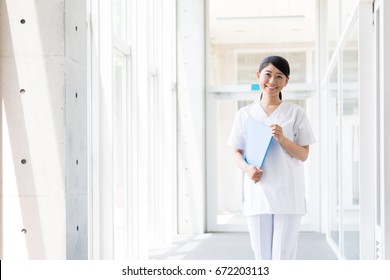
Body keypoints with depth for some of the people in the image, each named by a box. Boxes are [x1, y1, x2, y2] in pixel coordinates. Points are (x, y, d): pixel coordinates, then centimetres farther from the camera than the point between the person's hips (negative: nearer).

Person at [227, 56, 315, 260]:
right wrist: (247, 168, -10)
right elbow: (237, 153, 12)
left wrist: (282, 139, -15)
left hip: (287, 194, -2)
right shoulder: (244, 114, 9)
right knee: (262, 256, 6)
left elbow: (303, 155, 3)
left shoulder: (295, 113, 3)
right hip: (257, 192, 2)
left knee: (283, 256, -3)